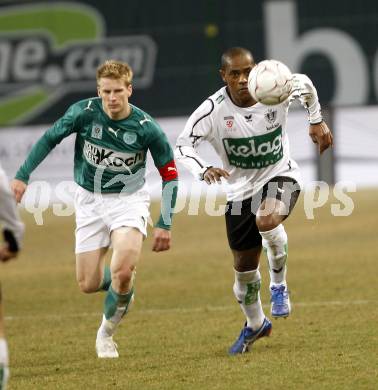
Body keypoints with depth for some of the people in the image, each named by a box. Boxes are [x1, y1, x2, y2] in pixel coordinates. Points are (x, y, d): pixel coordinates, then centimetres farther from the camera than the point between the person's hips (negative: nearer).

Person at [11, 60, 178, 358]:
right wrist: (22, 176, -6)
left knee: (122, 272, -24)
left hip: (128, 200, -2)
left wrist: (165, 224, -7)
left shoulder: (147, 128, -17)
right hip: (90, 200, 2)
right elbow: (49, 140, 0)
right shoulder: (84, 112, -16)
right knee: (88, 285, 1)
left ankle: (107, 331, 2)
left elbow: (170, 174, -5)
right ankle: (123, 288, 38)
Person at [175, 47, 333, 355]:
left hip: (281, 177, -2)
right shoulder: (213, 110, -21)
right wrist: (204, 170, -40)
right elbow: (183, 146, -22)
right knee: (244, 267, 9)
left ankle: (279, 285, -10)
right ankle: (255, 325, 38)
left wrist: (317, 122, 12)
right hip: (240, 189, 2)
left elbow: (306, 85, 6)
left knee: (267, 219, -36)